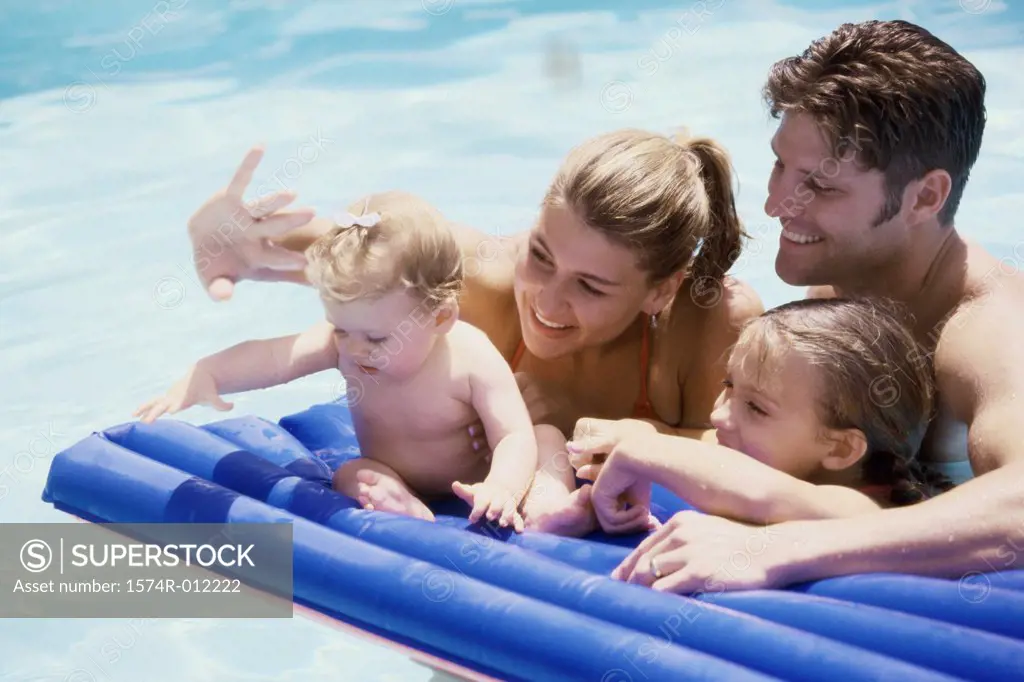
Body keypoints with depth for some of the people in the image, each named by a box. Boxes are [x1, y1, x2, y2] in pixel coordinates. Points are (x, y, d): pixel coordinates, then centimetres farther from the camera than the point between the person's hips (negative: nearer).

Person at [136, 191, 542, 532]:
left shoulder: (473, 360, -28)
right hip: (390, 483, 4)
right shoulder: (342, 340, -17)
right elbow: (272, 357, -26)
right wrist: (204, 374, -43)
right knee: (353, 476, -27)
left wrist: (501, 489, -53)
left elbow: (515, 436, -32)